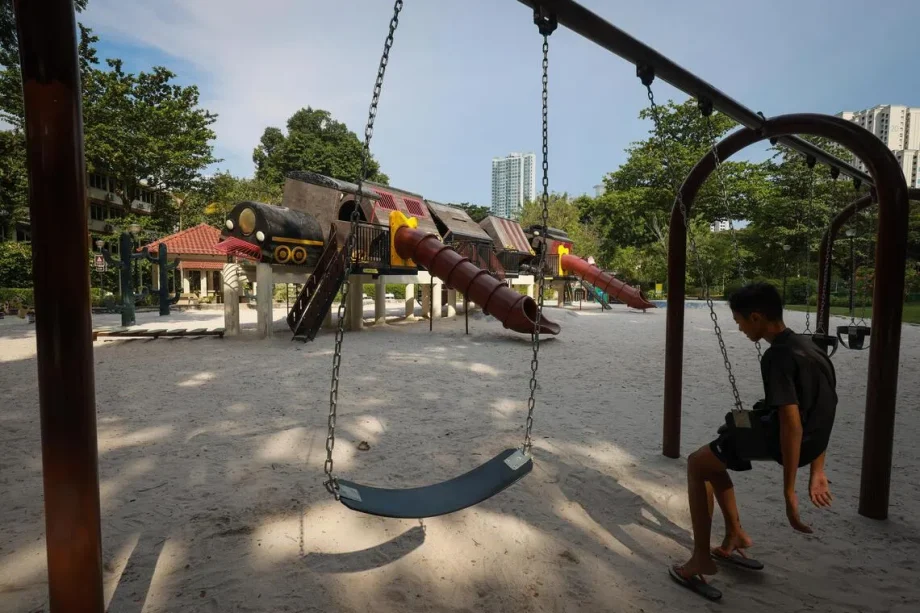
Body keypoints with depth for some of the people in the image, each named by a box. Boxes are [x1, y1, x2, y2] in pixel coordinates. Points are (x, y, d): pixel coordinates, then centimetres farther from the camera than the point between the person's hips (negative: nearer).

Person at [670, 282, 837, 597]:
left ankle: (702, 558, 12)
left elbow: (792, 425, -26)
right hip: (809, 438, 9)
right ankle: (734, 537, 31)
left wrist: (789, 491, -20)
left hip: (779, 438, -9)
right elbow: (819, 414, 14)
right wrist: (817, 472, 20)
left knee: (697, 464, 6)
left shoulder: (778, 356, -21)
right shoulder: (806, 345, 9)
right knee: (712, 457, 23)